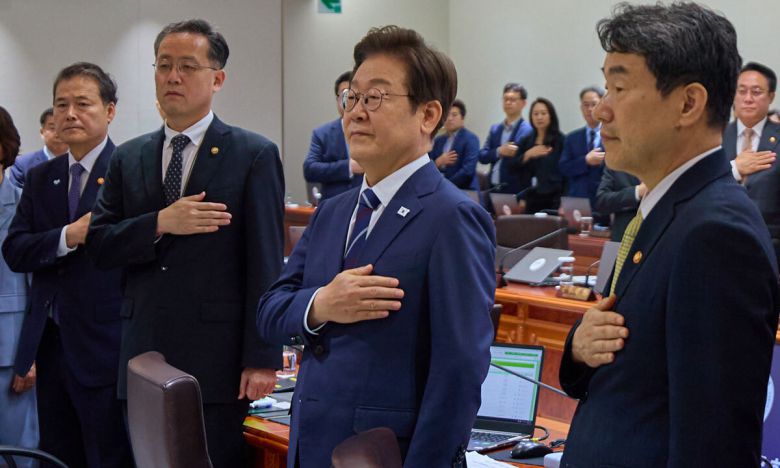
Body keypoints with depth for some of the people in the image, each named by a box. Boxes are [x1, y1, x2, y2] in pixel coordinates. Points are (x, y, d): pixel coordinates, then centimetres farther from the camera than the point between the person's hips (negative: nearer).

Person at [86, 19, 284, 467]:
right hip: (144, 354, 4)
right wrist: (160, 224, -12)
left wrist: (262, 359, -11)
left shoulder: (255, 155, -2)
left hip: (217, 358, -4)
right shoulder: (128, 158, 12)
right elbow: (99, 244, 6)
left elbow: (265, 263, -6)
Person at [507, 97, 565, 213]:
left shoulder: (560, 140, -2)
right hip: (530, 199, 4)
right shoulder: (526, 141, 13)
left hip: (553, 199, -4)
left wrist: (563, 203, -10)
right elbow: (512, 166, 6)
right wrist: (527, 155, -11)